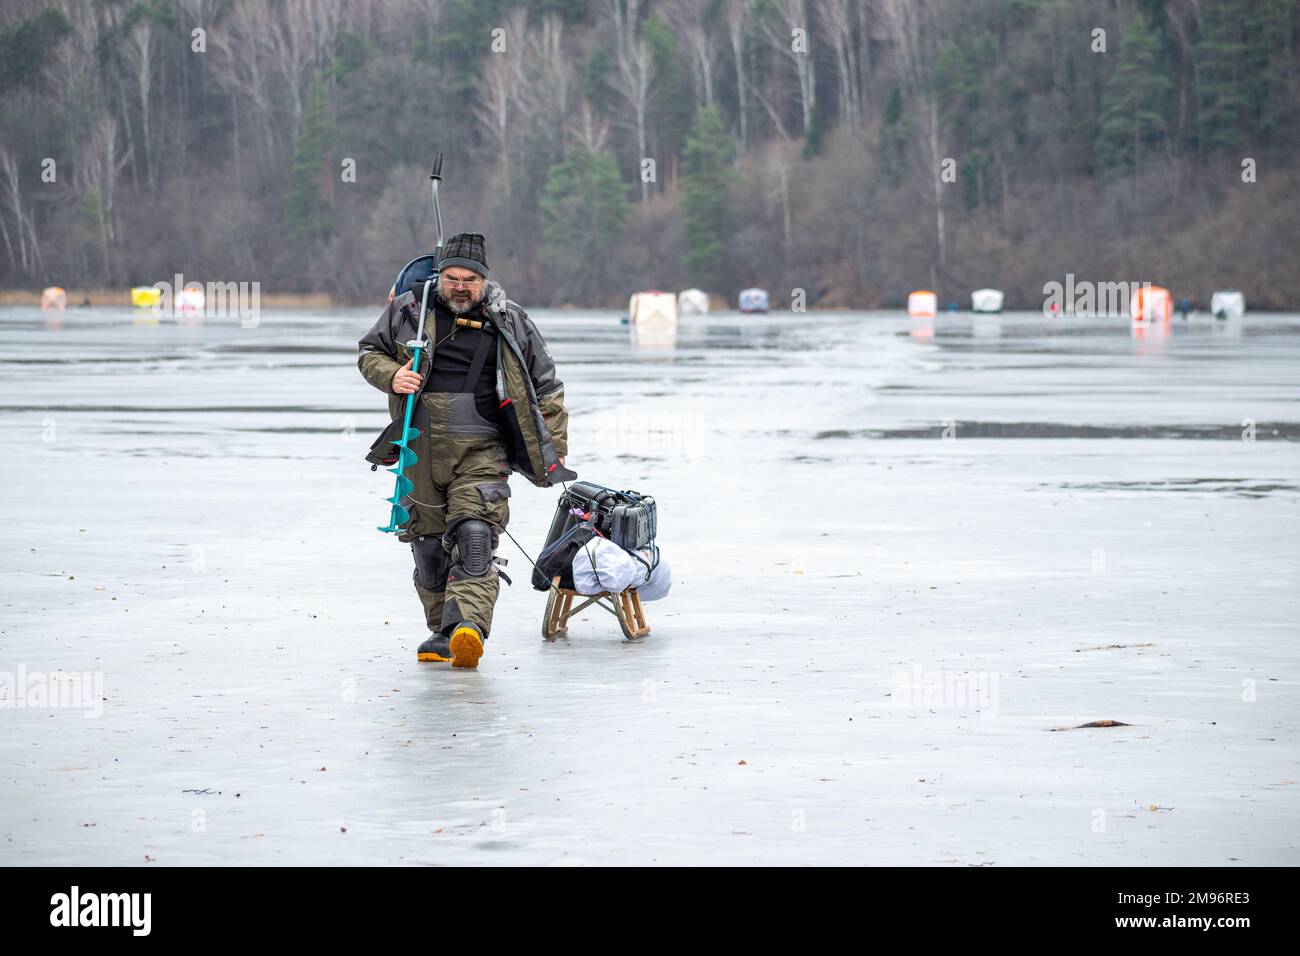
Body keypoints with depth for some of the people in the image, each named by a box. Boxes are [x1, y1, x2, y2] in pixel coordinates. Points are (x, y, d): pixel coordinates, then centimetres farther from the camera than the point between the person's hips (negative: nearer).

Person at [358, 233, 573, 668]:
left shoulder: (510, 322, 4)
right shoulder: (408, 310, 5)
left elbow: (546, 386, 12)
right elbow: (369, 353, 16)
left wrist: (554, 449, 7)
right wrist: (391, 376, -7)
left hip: (481, 451, -2)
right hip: (421, 449, 2)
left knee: (475, 538, -19)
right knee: (428, 545, 8)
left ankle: (466, 627, -33)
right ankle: (442, 631, 22)